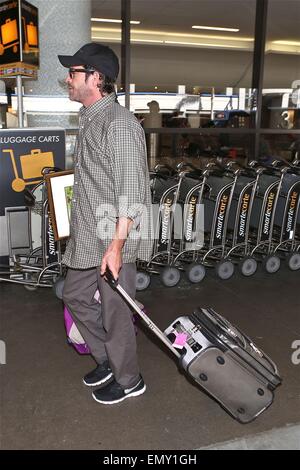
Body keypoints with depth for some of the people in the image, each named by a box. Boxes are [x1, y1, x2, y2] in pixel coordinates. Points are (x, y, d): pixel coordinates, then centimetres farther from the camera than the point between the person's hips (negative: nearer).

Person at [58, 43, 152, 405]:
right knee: (75, 296, 21)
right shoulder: (89, 119, 12)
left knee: (115, 311, 5)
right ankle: (107, 360, 40)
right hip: (87, 238, 10)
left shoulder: (119, 123, -19)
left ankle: (128, 381, 28)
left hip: (113, 240, -10)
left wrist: (116, 245, -25)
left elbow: (131, 193, -23)